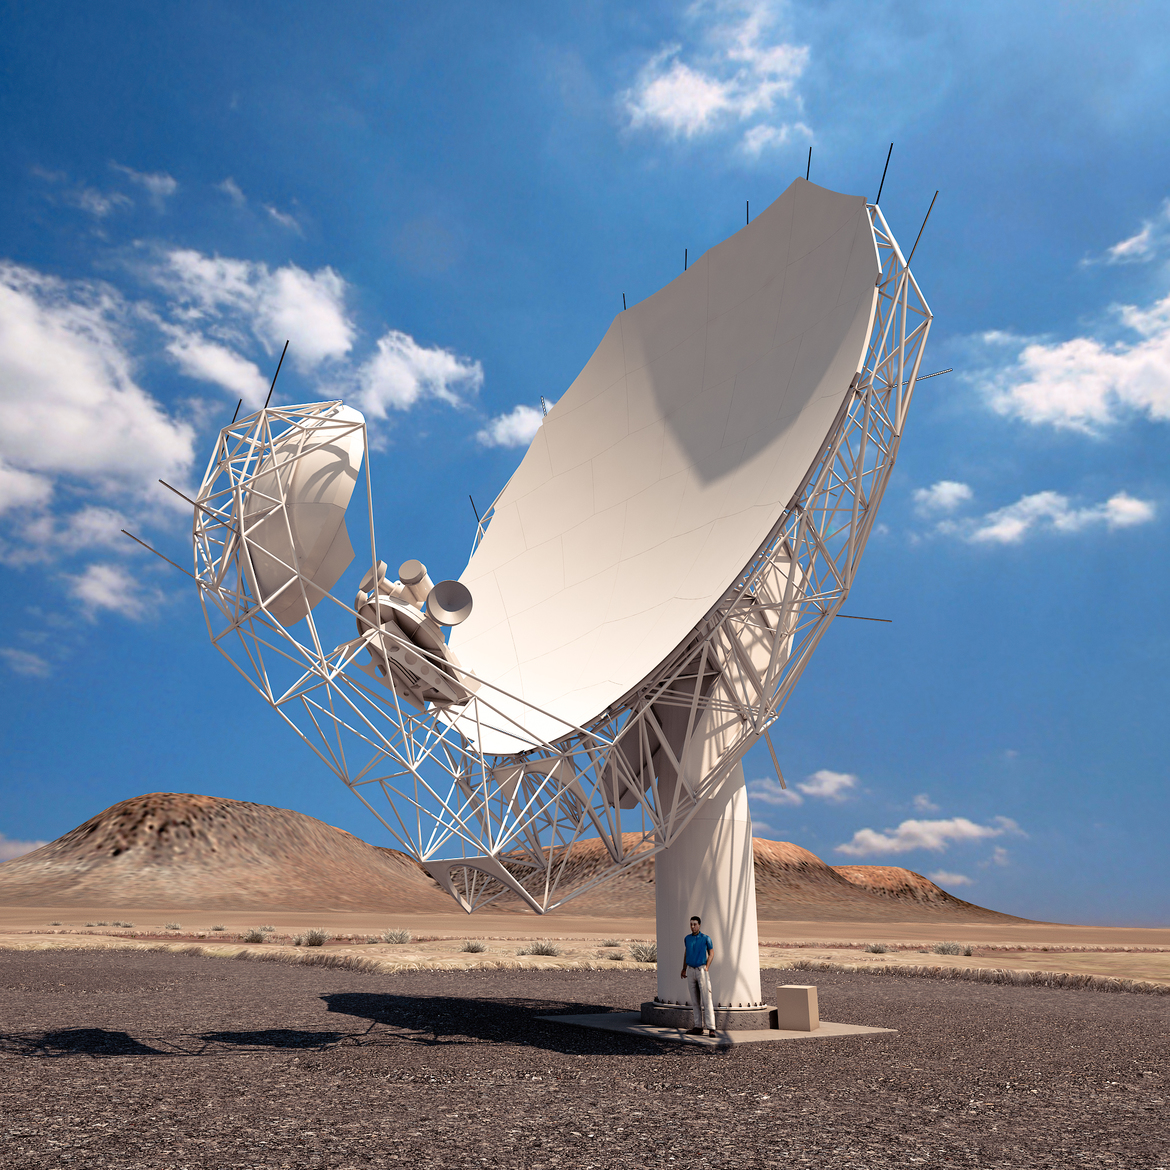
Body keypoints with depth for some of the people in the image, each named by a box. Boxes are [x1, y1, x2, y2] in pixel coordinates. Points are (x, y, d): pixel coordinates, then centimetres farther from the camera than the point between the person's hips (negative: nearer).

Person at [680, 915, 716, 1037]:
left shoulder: (705, 938, -4)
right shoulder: (687, 939, 7)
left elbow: (711, 953, 6)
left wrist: (706, 967, -2)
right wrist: (684, 969, 20)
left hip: (701, 970, -4)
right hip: (690, 971, 4)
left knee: (706, 999, -9)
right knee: (695, 1001, 6)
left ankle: (711, 1028, -9)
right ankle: (698, 1027, 11)